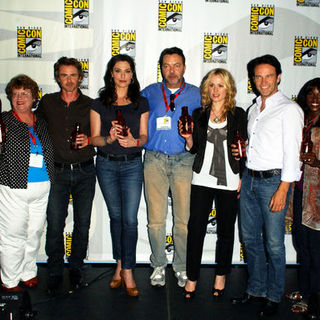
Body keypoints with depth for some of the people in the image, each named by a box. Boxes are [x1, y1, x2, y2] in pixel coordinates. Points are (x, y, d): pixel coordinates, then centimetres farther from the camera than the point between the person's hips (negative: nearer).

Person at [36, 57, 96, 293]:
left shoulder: (90, 104, 3)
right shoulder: (47, 102, 5)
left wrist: (88, 140, -12)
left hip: (85, 171, 0)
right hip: (57, 172, 0)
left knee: (83, 223, 7)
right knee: (54, 225, 0)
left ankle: (76, 268, 25)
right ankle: (55, 272, 17)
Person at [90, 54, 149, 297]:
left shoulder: (141, 103, 4)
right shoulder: (99, 104, 4)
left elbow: (144, 136, 4)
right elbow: (95, 138, 1)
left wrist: (134, 141, -18)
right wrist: (109, 138, -19)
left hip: (132, 165, -1)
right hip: (106, 165, 1)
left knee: (130, 219, -5)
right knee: (116, 216, 11)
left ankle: (127, 271, 6)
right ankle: (119, 264, 26)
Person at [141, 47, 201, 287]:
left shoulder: (196, 95, 10)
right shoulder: (149, 92, 12)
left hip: (184, 160, 0)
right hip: (154, 159, 1)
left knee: (184, 218, 0)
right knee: (156, 219, 1)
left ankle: (181, 266, 18)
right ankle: (159, 265, 19)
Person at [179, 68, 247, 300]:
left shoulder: (238, 115, 2)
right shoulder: (199, 114, 8)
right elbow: (194, 149, 12)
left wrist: (242, 178, -3)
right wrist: (188, 137, -8)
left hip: (229, 181, -1)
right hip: (202, 179, 1)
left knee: (225, 230, 9)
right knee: (196, 229, 0)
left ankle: (221, 276, 28)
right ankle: (192, 278, 14)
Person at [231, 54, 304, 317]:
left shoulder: (289, 109, -6)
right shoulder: (254, 109, 16)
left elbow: (292, 152, -12)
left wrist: (282, 190, -17)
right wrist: (243, 179, 10)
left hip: (273, 180, -7)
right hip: (249, 179, 7)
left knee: (274, 243, 1)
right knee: (250, 237, 13)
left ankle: (273, 296, 20)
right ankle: (256, 289, 29)